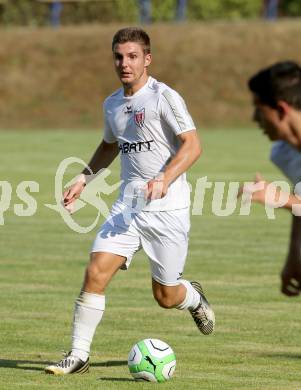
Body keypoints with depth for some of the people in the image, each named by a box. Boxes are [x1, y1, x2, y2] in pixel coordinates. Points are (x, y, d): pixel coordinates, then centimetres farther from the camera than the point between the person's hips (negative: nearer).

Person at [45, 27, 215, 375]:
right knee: (96, 272, -13)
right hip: (128, 204, 5)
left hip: (167, 207, -5)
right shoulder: (112, 105, 11)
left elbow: (192, 145, -16)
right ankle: (78, 354, -6)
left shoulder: (164, 97, -11)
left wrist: (164, 179, -30)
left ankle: (194, 298, 40)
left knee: (166, 297, 3)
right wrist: (83, 180, 18)